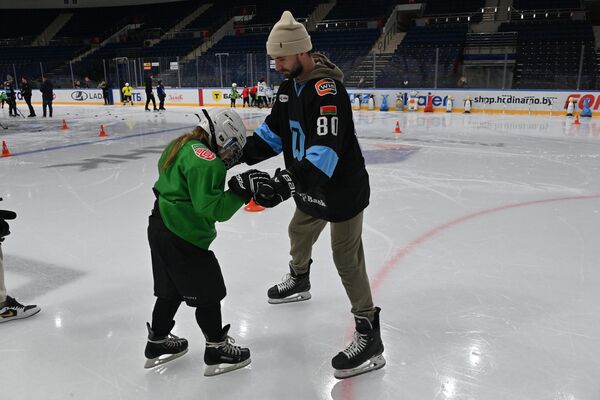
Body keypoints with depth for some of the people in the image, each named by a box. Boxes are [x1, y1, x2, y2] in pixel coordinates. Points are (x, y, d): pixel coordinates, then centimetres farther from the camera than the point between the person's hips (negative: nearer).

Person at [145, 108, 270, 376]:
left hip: (161, 228, 10)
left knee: (171, 290, 23)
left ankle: (158, 343, 38)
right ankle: (217, 350, 19)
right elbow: (211, 208, -25)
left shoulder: (183, 146, 10)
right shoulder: (206, 162, -20)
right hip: (184, 237, -10)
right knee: (208, 293, 5)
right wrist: (240, 190, -23)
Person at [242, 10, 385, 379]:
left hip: (343, 188, -9)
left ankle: (370, 337, 5)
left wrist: (286, 184, -45)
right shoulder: (290, 85, 4)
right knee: (299, 234, 27)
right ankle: (299, 281, 57)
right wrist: (240, 152, -7)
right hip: (312, 187, 9)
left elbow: (326, 150, -36)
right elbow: (274, 131, 7)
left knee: (346, 259, -6)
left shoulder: (327, 89, -26)